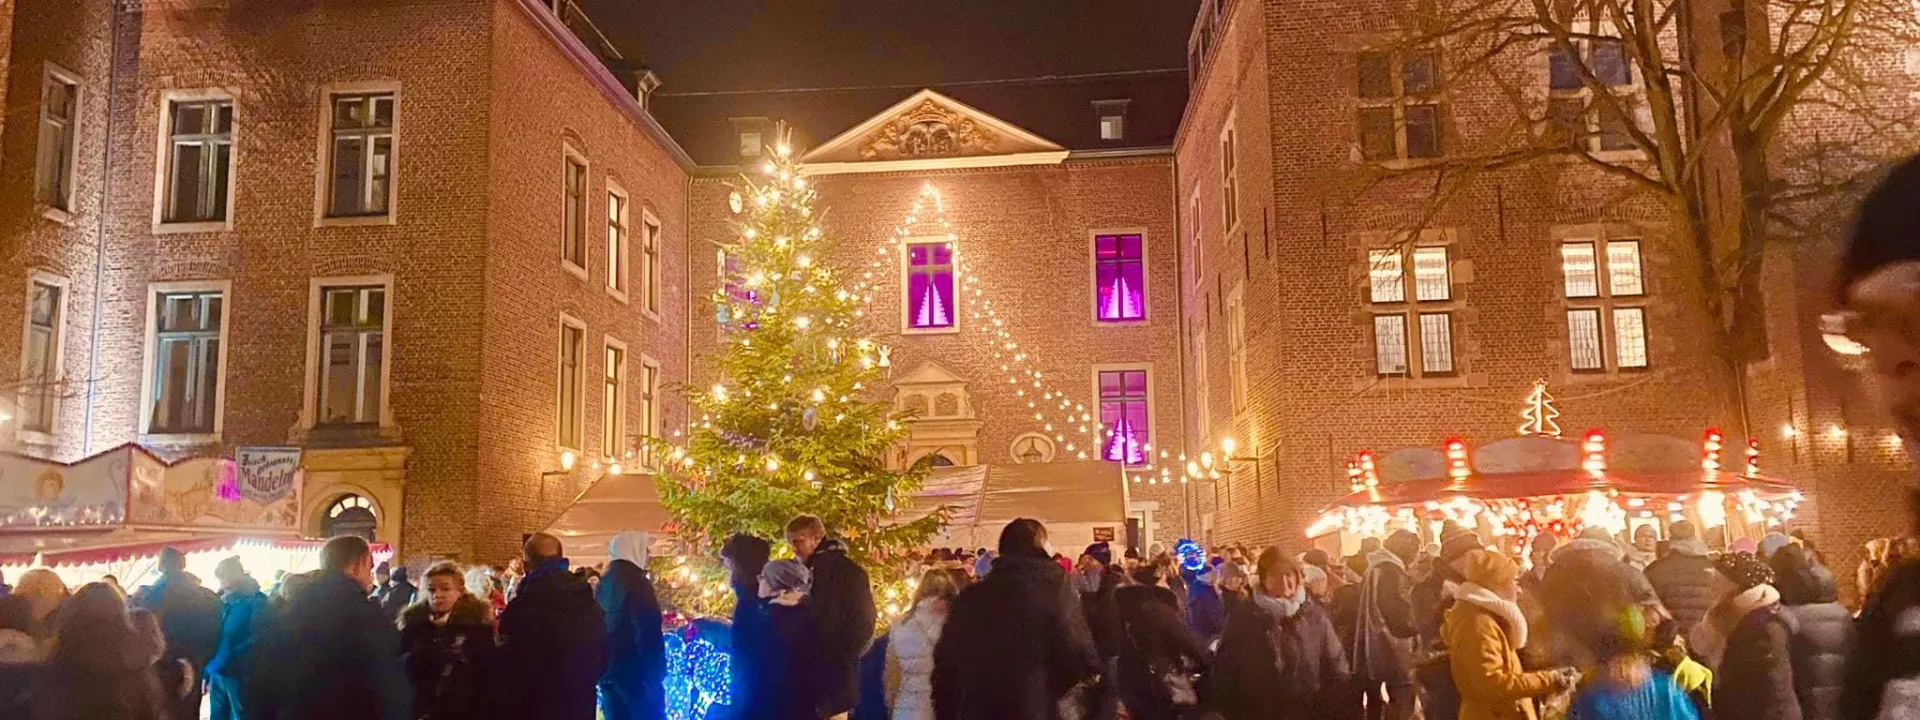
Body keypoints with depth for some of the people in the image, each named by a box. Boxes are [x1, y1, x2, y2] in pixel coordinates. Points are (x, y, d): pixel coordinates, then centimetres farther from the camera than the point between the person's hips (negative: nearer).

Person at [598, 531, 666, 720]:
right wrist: (655, 673, -17)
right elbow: (648, 629, -18)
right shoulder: (634, 580, -12)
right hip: (633, 669, -8)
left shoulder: (604, 583, 14)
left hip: (607, 669, 8)